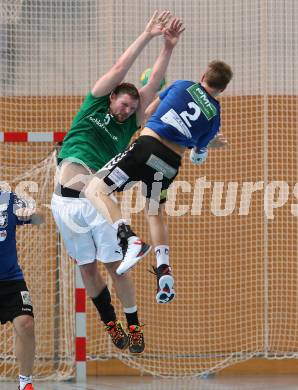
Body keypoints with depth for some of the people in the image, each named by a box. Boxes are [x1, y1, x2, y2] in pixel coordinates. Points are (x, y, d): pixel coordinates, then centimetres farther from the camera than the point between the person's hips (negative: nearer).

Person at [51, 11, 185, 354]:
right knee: (87, 268, 7)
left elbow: (153, 84, 4)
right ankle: (110, 322, 21)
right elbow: (120, 69, 2)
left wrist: (168, 46, -2)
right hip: (66, 201, 0)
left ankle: (133, 326, 10)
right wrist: (147, 36, 0)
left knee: (115, 266, -1)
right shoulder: (94, 106, 8)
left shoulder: (128, 126, 10)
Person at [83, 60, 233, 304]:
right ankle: (164, 270, 11)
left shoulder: (182, 86, 9)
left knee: (95, 191, -1)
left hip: (146, 147, -4)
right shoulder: (214, 115, 14)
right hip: (171, 164, 4)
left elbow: (148, 112, 20)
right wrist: (210, 143, 45)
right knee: (155, 214, 27)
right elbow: (198, 157, 23)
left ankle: (129, 238, -22)